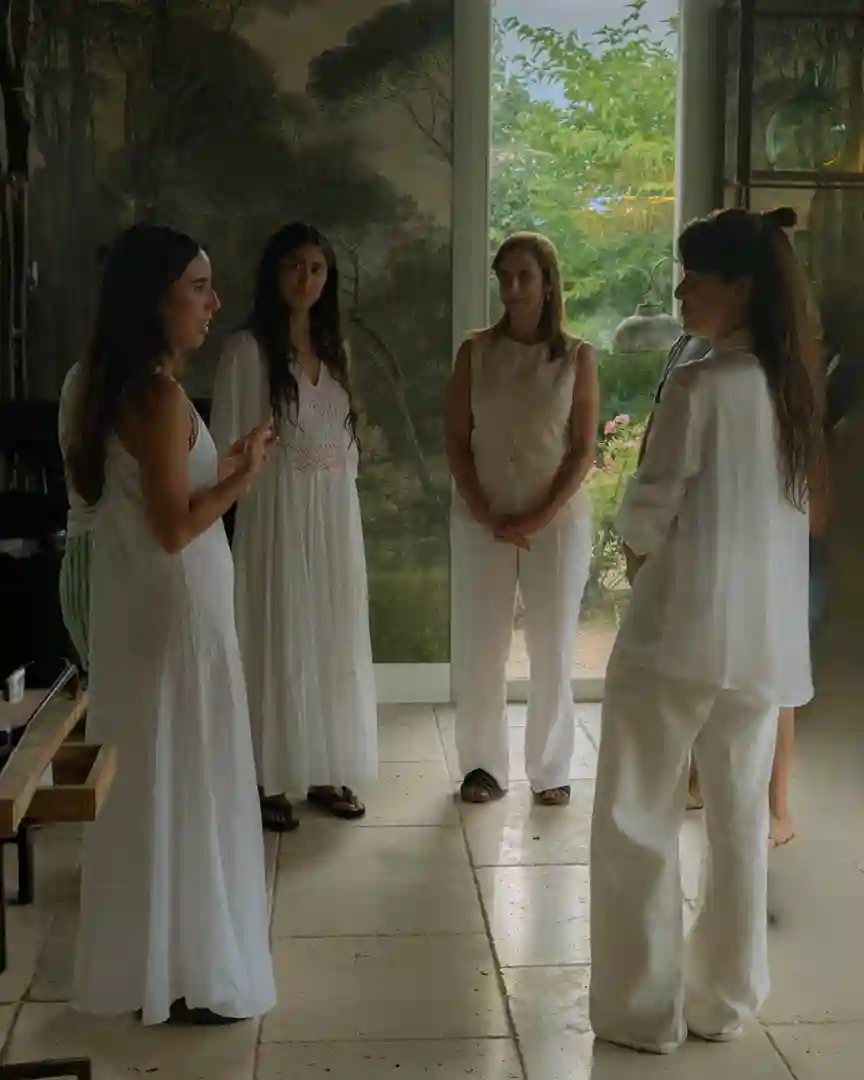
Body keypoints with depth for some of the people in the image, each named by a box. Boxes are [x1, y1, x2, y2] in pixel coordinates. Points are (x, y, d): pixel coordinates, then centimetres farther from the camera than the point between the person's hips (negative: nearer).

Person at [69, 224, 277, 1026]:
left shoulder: (124, 388, 9)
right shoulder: (160, 394, -21)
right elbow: (175, 526, -23)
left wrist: (224, 464, 14)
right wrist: (241, 478, -10)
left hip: (143, 609, 10)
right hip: (173, 613, -10)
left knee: (151, 784, 18)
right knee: (182, 786, 2)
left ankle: (148, 962, 32)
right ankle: (184, 978, 15)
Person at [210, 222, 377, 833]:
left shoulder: (336, 347, 11)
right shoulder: (248, 348, -7)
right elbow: (229, 444, -9)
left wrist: (341, 494, 10)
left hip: (336, 511, 6)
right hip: (276, 508, -6)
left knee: (335, 641, 9)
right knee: (279, 641, -1)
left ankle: (326, 772, 21)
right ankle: (271, 781, 10)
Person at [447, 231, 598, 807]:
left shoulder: (578, 356, 0)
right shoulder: (476, 352, 3)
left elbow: (584, 450, -2)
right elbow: (457, 442, 1)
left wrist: (538, 519, -12)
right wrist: (485, 515, -9)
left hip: (558, 519, -1)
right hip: (482, 520, 1)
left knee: (553, 649, 4)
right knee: (481, 647, 3)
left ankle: (551, 769, 17)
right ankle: (483, 764, 18)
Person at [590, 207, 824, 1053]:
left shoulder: (699, 386, -15)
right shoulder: (793, 387, 8)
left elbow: (647, 512, -11)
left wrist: (636, 551, 10)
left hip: (680, 628, -7)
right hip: (767, 634, 7)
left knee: (638, 821, 6)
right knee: (740, 818, 15)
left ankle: (643, 1009, 14)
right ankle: (726, 999, 27)